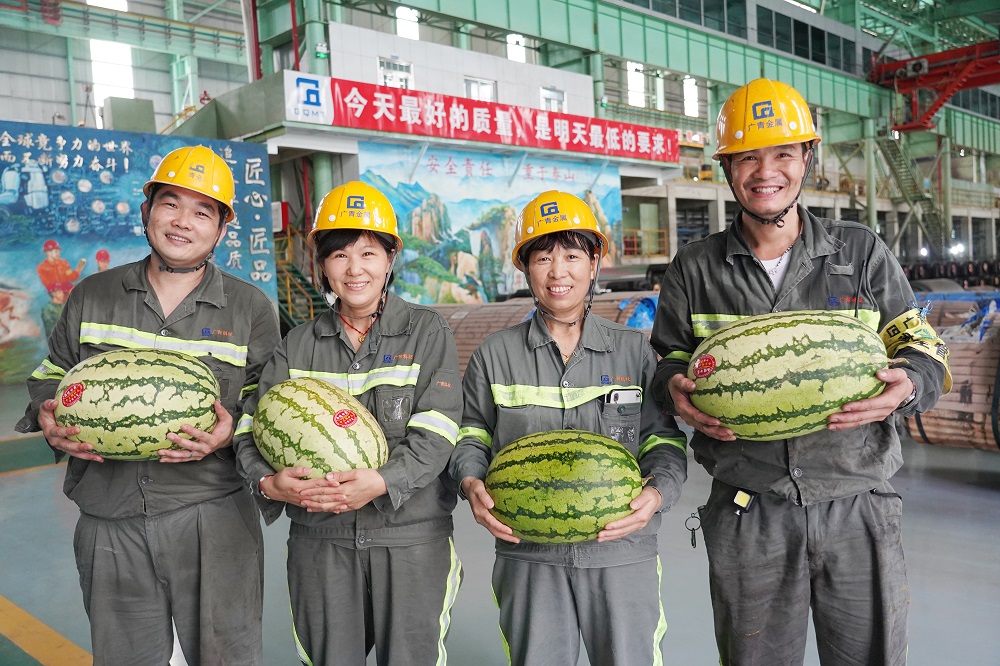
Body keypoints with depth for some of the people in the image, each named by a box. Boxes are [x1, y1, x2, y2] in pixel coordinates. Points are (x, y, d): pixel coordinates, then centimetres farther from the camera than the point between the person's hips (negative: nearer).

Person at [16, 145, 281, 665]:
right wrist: (47, 419, -4)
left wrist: (232, 430, -17)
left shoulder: (251, 307, 2)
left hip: (212, 519, -2)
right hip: (108, 521, 3)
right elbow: (50, 378, 17)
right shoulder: (93, 296, 8)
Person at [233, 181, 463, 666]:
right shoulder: (299, 345, 8)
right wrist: (267, 481, -18)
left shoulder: (426, 331, -1)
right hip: (320, 539, 3)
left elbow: (435, 433, -11)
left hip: (411, 537, -2)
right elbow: (252, 425, 2)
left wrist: (383, 482, -26)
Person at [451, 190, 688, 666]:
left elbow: (665, 440, 3)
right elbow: (472, 435, 9)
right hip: (527, 554, 0)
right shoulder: (495, 354, 5)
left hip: (622, 550, 0)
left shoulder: (634, 351, 4)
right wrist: (472, 484, -11)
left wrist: (656, 493, -16)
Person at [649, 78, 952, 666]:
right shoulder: (694, 269, 5)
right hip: (748, 515, 0)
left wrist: (907, 386, -15)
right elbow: (667, 358, 11)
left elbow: (923, 348, 7)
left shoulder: (862, 252, 4)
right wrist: (675, 388, -12)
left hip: (858, 507, 1)